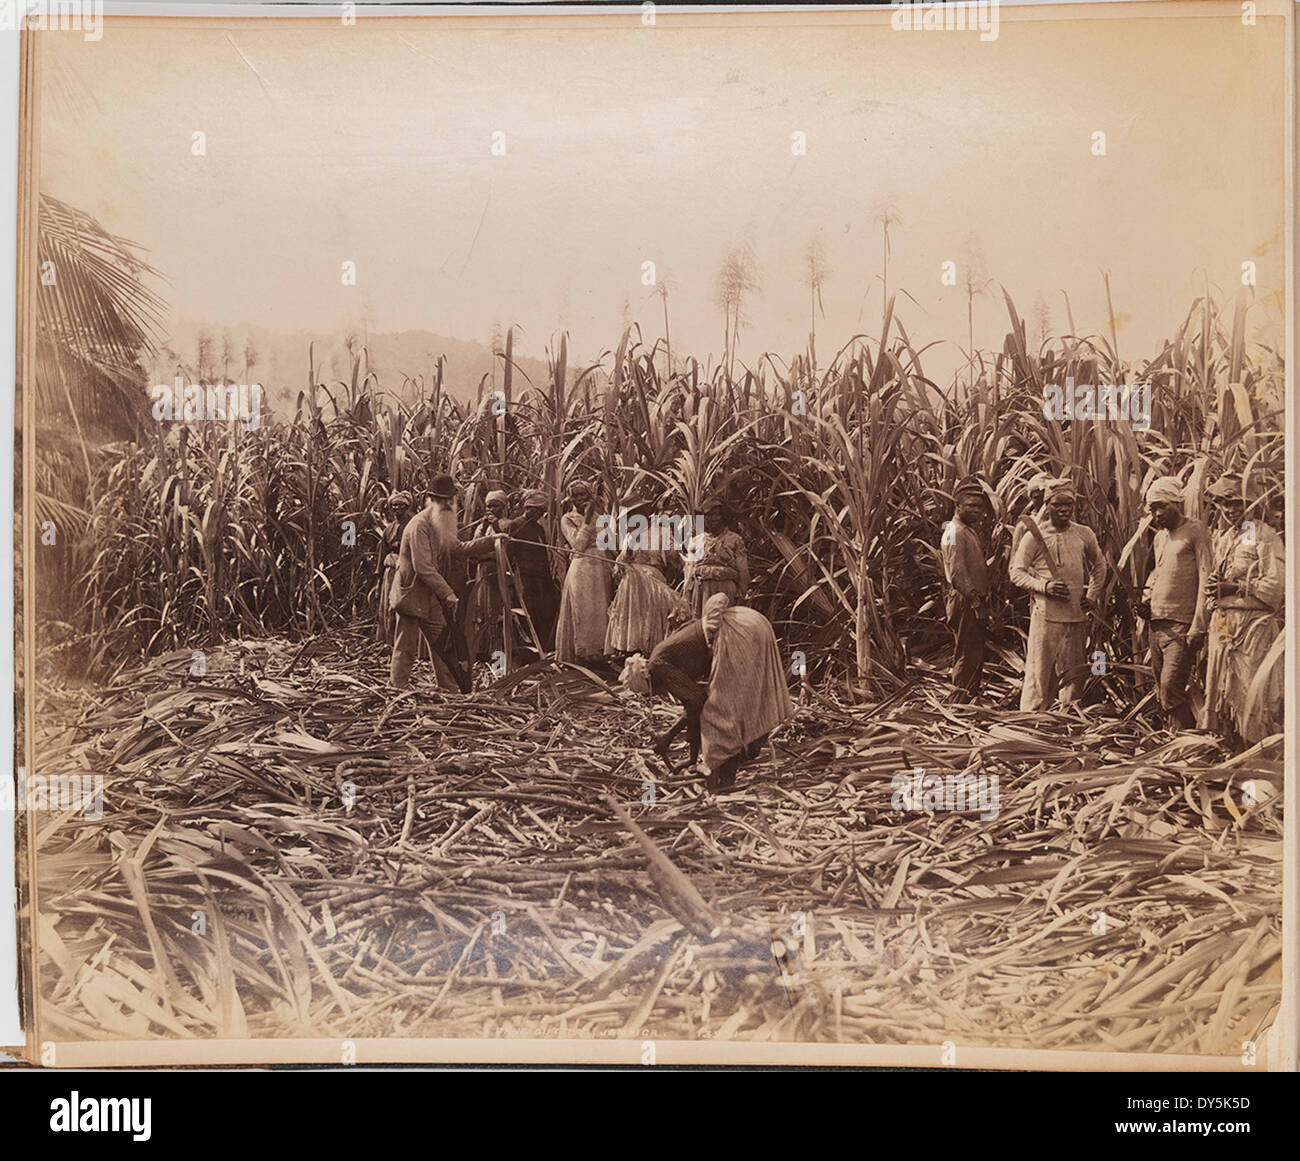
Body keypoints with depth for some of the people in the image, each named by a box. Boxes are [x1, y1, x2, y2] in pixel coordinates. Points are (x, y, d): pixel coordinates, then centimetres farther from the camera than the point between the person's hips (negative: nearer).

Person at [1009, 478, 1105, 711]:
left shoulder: (1084, 535, 8)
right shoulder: (1034, 537, -3)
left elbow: (1099, 566, 23)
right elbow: (1016, 573, -2)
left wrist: (1092, 595, 10)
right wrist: (1044, 586, -16)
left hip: (1077, 615, 4)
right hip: (1046, 615, -4)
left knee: (1073, 672, 11)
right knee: (1040, 672, -4)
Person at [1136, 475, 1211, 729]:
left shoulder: (1195, 531, -5)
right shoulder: (1160, 536, 19)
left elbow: (1206, 579, -10)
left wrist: (1198, 625, -16)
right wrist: (1146, 596, 11)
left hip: (1182, 624, -8)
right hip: (1155, 623, 8)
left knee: (1171, 687, -15)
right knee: (1161, 689, 8)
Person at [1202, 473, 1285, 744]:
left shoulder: (1265, 536, -6)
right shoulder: (1221, 536, 17)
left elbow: (1276, 586, -13)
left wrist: (1235, 588, -14)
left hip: (1254, 624, -7)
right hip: (1222, 624, 7)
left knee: (1254, 697, -6)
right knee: (1220, 691, 9)